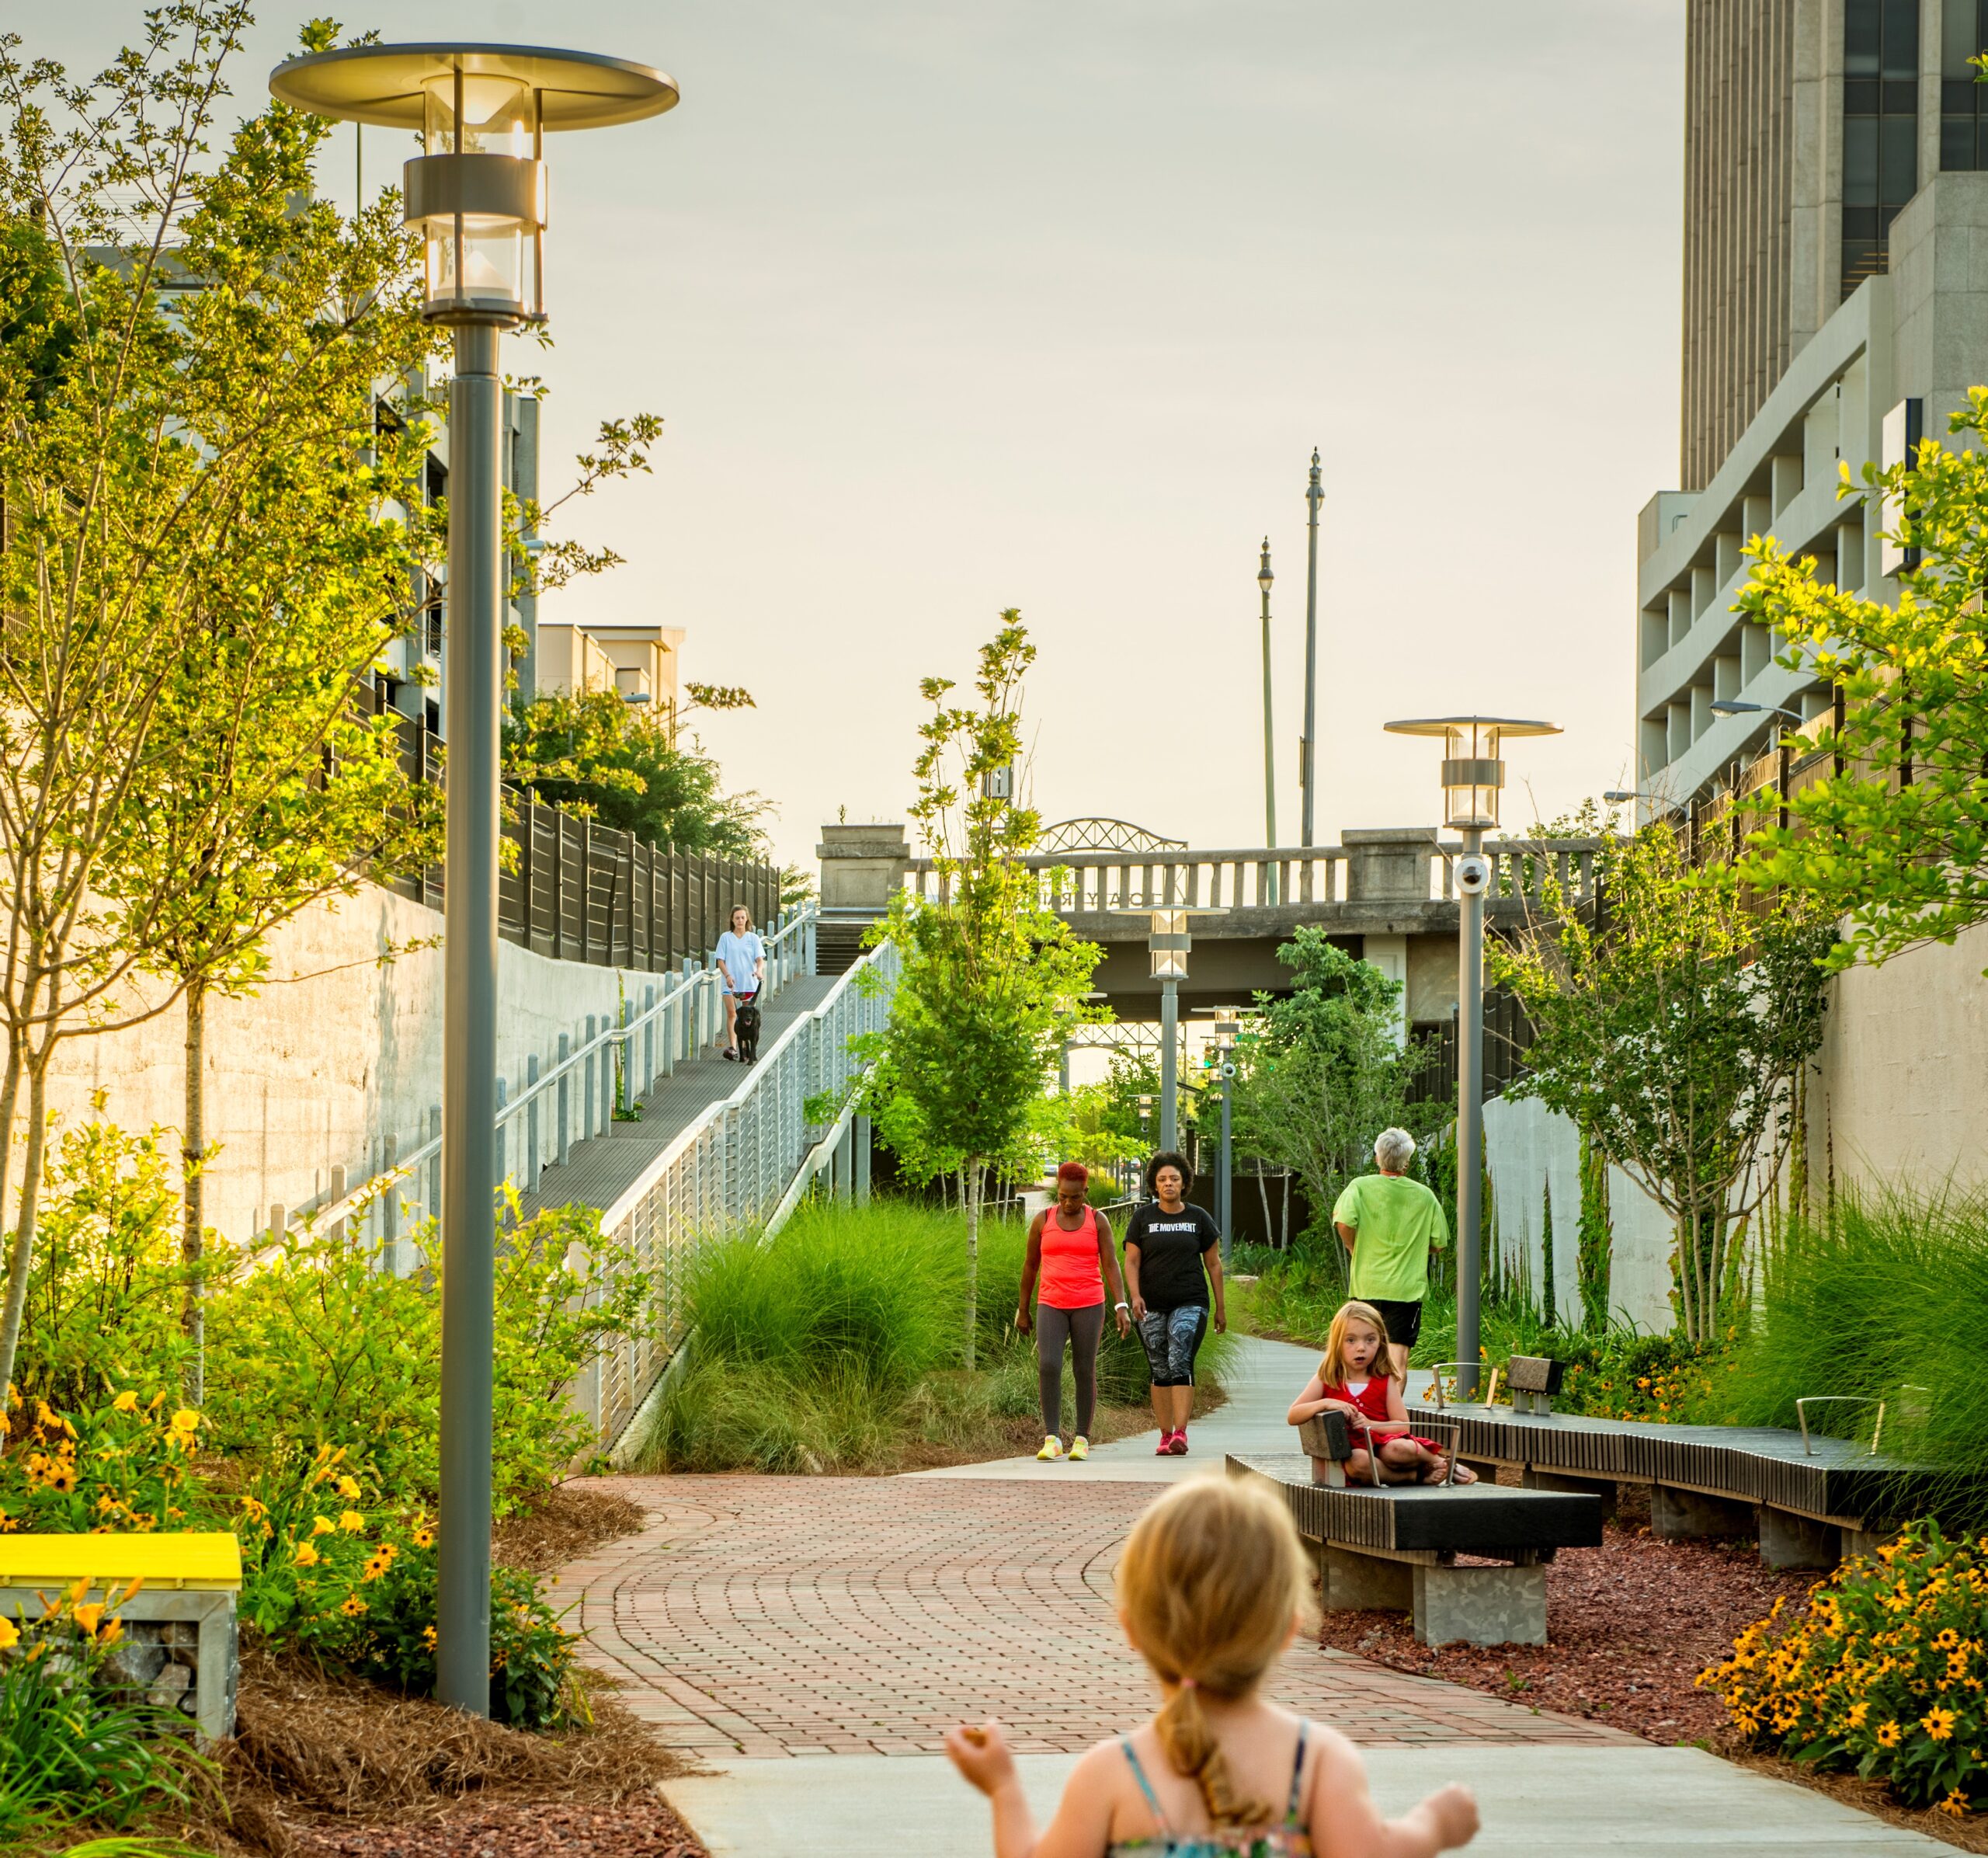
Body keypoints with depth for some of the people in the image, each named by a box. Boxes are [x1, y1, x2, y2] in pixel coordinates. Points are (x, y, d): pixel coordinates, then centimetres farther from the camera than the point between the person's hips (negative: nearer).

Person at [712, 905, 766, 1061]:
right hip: (731, 982, -1)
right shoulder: (725, 938, 4)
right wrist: (727, 975, -15)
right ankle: (732, 1047, -16)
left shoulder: (753, 938, 5)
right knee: (731, 1013, -12)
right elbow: (720, 960, 1)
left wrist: (759, 970, -24)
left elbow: (760, 958, -3)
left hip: (749, 982, 1)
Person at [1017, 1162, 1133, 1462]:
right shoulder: (1042, 1220, 2)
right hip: (1051, 1307, 1)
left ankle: (1082, 1440, 13)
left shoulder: (1098, 1221, 0)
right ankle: (1052, 1440, -13)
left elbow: (1111, 1266, -6)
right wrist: (1023, 1311, 12)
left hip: (1088, 1306, -1)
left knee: (1085, 1371, 1)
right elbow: (1030, 1265, 9)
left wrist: (1122, 1307, -17)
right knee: (1048, 1367, -16)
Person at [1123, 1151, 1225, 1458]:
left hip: (1190, 1303, -1)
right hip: (1152, 1307, 1)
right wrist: (1135, 1296, -14)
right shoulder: (1142, 1218, 7)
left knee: (1181, 1362, -17)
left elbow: (1213, 1263, 12)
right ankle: (1165, 1435, 11)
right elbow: (1131, 1261, 3)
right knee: (1160, 1371, 4)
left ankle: (1181, 1432, -22)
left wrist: (1220, 1308, 11)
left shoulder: (1199, 1218, 8)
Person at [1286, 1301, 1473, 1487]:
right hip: (1350, 1451, -1)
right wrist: (1324, 1403, -17)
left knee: (1398, 1449, -36)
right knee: (1358, 1462, -39)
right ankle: (1418, 1476, -24)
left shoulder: (1385, 1381, 7)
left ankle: (1439, 1461, -7)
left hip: (1383, 1442, 1)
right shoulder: (1325, 1380, 6)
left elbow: (1402, 1425, 2)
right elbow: (1292, 1416, -1)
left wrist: (1370, 1424, -15)